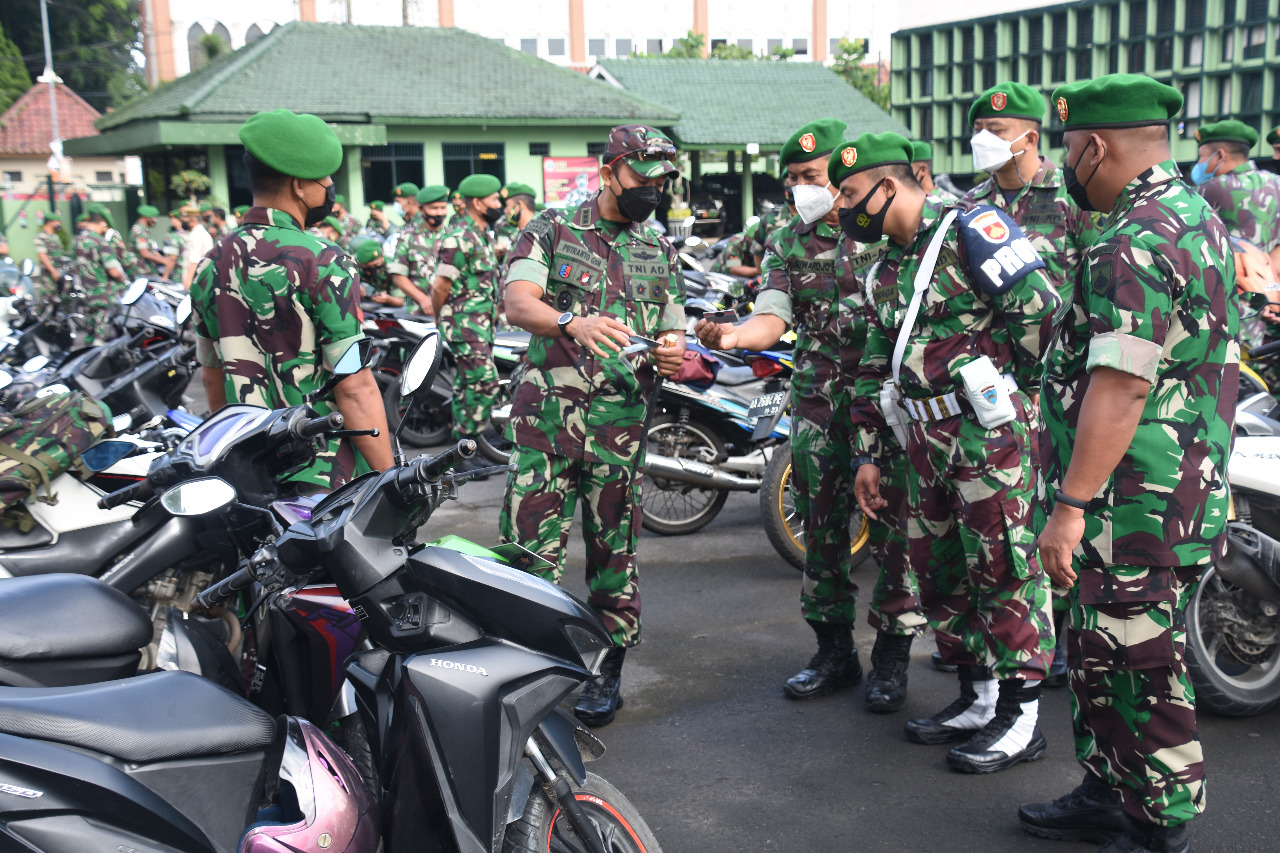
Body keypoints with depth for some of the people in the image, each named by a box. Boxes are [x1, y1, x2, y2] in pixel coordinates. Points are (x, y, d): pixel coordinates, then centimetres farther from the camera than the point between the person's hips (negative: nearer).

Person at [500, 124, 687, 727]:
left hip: (621, 421, 3)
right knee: (529, 551, -5)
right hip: (546, 412, -3)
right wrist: (572, 323, -32)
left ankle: (607, 675, 20)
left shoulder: (660, 252, 16)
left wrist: (674, 351, -9)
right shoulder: (551, 230, 4)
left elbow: (673, 333, 17)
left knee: (613, 553, 8)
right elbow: (517, 303, -12)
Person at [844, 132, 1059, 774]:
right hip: (925, 440, 9)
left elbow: (1038, 302, -17)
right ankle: (978, 697, 26)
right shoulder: (886, 271, 18)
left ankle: (1021, 717, 6)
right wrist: (867, 454, 18)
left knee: (1001, 568, -3)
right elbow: (875, 369, 21)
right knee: (937, 572, 12)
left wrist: (1009, 379, -6)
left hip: (988, 431, -8)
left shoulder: (968, 228, -8)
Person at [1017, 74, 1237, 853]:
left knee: (1143, 672, 1)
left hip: (1135, 511, -11)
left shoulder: (1137, 243, -20)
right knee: (1099, 656, 20)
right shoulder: (1200, 218, 14)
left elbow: (1121, 387, -27)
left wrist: (1072, 505, -25)